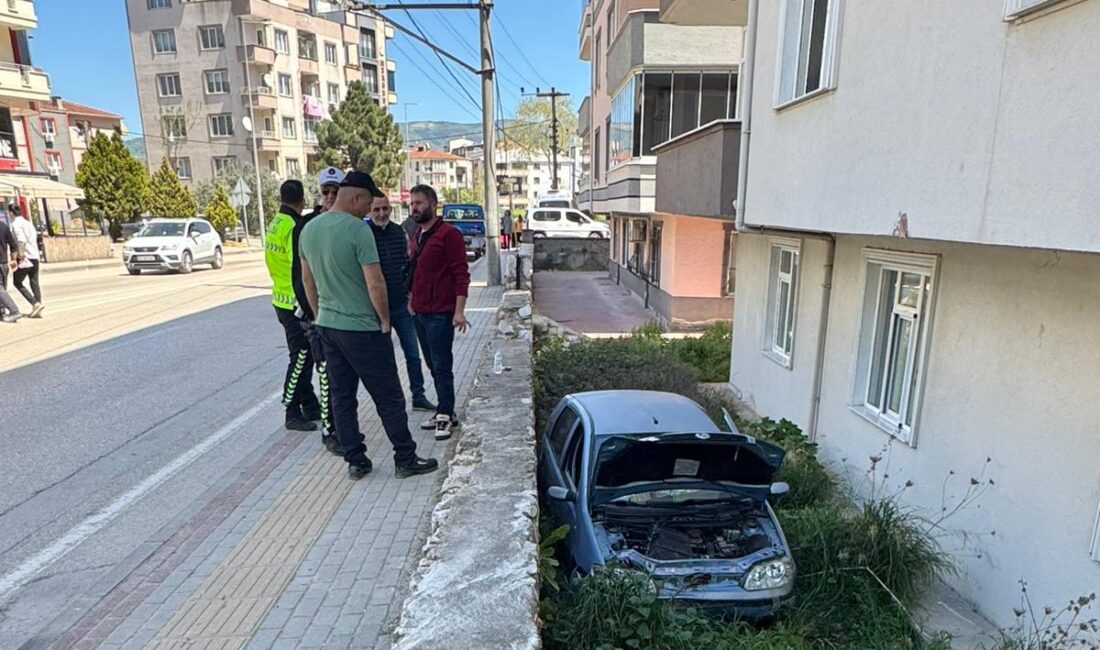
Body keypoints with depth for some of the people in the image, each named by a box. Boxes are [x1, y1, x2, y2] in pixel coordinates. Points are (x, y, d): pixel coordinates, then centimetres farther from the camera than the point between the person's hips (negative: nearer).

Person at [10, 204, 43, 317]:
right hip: (35, 257, 7)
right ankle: (37, 311, 5)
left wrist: (21, 256, -17)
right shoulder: (28, 222, 15)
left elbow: (21, 240, -20)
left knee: (17, 283, 5)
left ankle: (35, 304, -8)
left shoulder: (16, 224, -9)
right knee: (34, 283, 6)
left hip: (26, 257, -7)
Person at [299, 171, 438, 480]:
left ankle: (355, 461, 21)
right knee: (388, 397, 3)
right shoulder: (358, 229, -17)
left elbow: (307, 279, 16)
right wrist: (384, 320, -6)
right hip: (362, 328, -7)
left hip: (327, 327, 8)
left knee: (341, 397, 13)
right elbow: (375, 284, -20)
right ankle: (405, 459, 12)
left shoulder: (309, 229, 7)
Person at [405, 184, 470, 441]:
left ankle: (445, 416, 5)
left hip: (440, 313, -8)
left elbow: (461, 273, -13)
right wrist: (411, 301, 18)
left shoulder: (449, 234, -9)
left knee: (442, 367, -4)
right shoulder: (416, 237, 17)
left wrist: (459, 310, -19)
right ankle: (445, 412, 22)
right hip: (419, 312, 8)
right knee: (433, 365, 13)